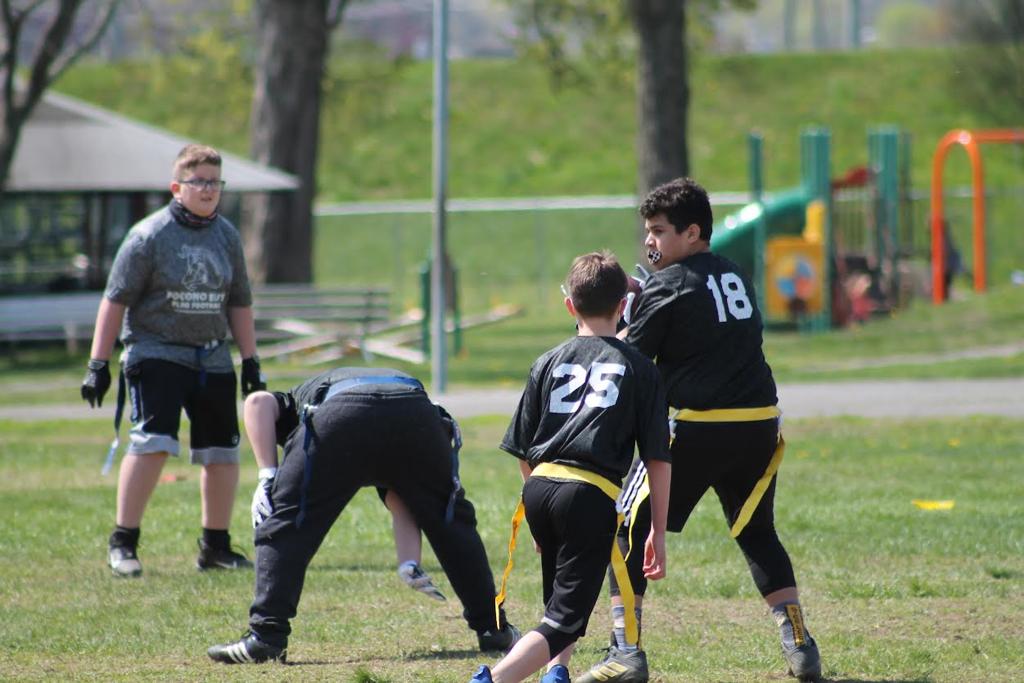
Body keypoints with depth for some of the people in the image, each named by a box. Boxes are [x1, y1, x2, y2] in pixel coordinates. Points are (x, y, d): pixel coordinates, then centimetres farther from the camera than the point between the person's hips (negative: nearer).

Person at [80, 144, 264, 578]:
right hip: (157, 351, -5)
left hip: (212, 358, 5)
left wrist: (251, 361, 15)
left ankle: (215, 545, 19)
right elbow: (115, 300, -5)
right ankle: (122, 542, -11)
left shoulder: (226, 236, 9)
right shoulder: (149, 236, -7)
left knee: (222, 452, 4)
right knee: (151, 442, -19)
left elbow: (240, 304, 18)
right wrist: (98, 363, -8)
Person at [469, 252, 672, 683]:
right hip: (592, 494, -4)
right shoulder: (638, 368, 9)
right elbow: (658, 459, 6)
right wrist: (658, 532, 11)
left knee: (561, 596, 31)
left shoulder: (548, 363, 16)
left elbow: (523, 452, 16)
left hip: (539, 487, 4)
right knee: (565, 620, -6)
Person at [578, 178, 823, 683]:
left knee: (630, 528, 5)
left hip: (695, 426, -6)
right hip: (759, 424, 6)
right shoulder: (735, 276, 15)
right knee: (757, 534, 20)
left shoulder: (668, 285, -6)